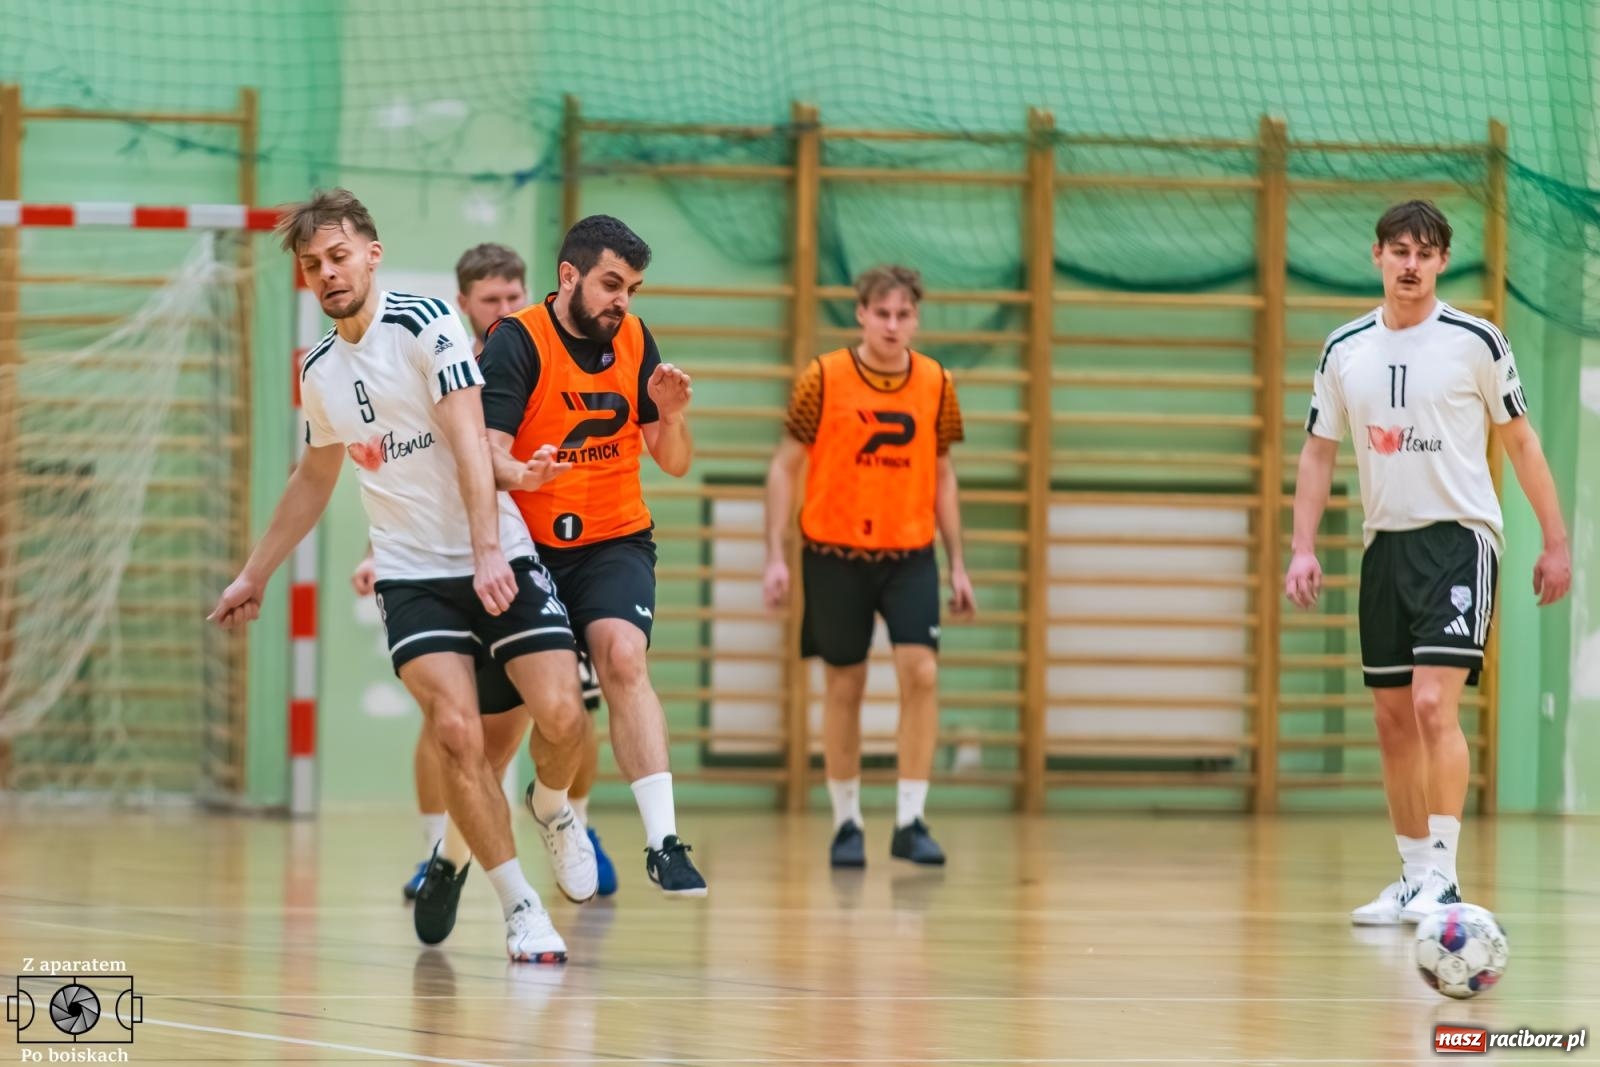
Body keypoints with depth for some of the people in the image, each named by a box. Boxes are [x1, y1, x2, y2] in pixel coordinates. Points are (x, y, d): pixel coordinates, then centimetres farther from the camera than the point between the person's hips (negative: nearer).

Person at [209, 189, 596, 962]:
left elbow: (469, 442, -16)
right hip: (412, 575, 3)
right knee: (456, 731, -17)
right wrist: (255, 574, 30)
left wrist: (488, 553, -27)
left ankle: (555, 810, 22)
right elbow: (314, 479, 26)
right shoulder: (319, 371, 9)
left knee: (558, 712, -14)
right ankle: (519, 905, -6)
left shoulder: (427, 326, -8)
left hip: (500, 560, -3)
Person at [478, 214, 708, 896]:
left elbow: (675, 464, 7)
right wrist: (516, 473, -43)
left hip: (615, 541, 2)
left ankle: (664, 842, -31)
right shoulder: (517, 342, -11)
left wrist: (671, 414, -14)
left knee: (624, 658, -24)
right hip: (528, 547, -2)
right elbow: (488, 452, -21)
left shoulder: (634, 341, 3)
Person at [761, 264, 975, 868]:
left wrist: (957, 566, 10)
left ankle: (910, 822, -8)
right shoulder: (823, 379, -7)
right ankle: (846, 825, 19)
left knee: (920, 672, -14)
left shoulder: (936, 385, 1)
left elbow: (942, 478, 12)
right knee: (844, 686, 6)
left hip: (909, 553, 1)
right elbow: (785, 467, -1)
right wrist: (776, 557, -7)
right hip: (834, 554, -1)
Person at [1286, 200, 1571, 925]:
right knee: (1394, 722, 7)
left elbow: (1520, 441, 3)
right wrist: (1303, 550, 3)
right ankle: (1412, 876, 16)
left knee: (1434, 704, -18)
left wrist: (1555, 542, 1)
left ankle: (1442, 874, -18)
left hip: (1459, 536, -5)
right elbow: (1318, 452, 13)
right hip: (1384, 541, 5)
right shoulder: (1344, 350, 7)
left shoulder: (1475, 341, -3)